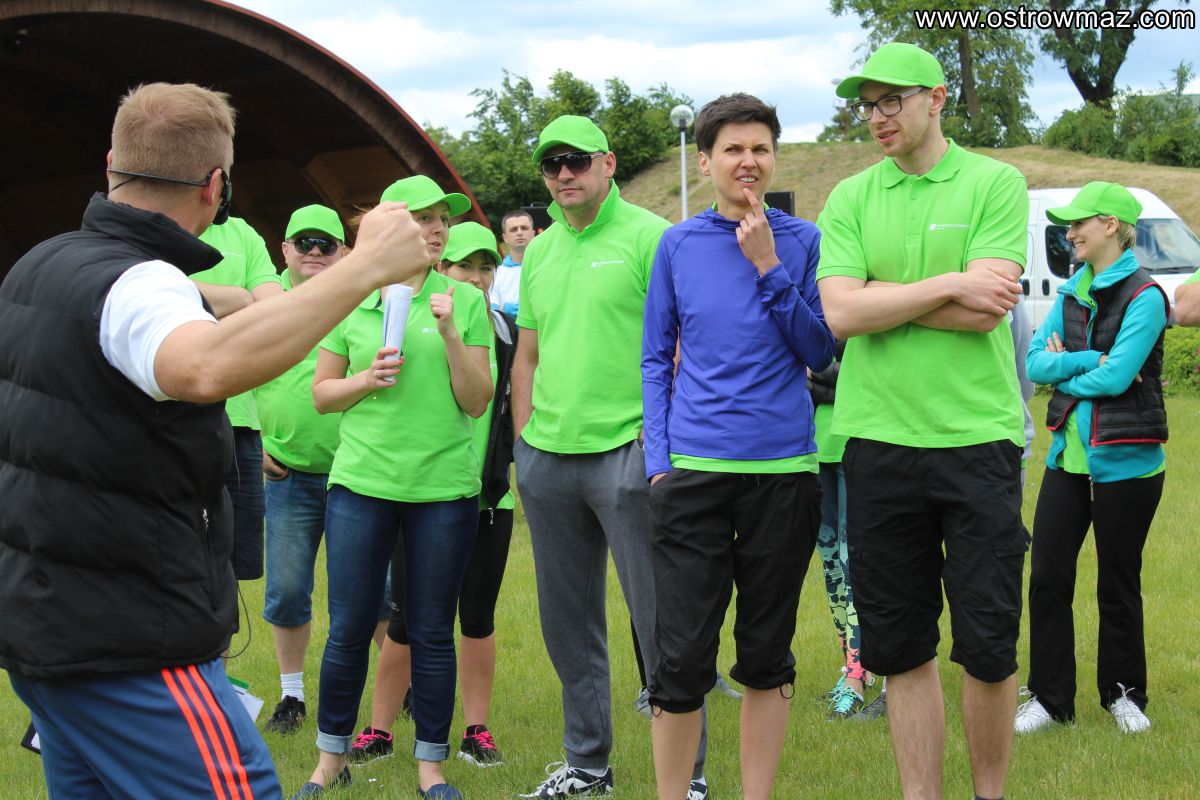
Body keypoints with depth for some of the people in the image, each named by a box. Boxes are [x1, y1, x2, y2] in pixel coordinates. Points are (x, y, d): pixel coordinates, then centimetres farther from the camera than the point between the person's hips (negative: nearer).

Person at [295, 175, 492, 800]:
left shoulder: (465, 301, 3)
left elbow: (476, 403, 0)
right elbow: (322, 394, 10)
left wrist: (451, 334, -12)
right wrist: (366, 378, -9)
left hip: (444, 486, 0)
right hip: (362, 483, 0)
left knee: (432, 632, 6)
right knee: (349, 629, 4)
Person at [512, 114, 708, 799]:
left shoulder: (649, 236, -5)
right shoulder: (540, 250, 14)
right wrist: (524, 439, 14)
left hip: (626, 452, -6)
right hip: (547, 457, 7)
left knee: (659, 620, -3)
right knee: (568, 623, 13)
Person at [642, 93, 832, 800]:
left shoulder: (803, 240, 4)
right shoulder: (679, 245, 6)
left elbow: (820, 353, 0)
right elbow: (656, 358, 10)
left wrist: (769, 267, -9)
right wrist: (659, 459, 1)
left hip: (784, 470, 0)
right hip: (693, 472, 0)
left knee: (768, 656, 9)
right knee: (682, 656, -3)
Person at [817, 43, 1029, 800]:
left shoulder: (996, 184, -1)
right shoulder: (850, 199, 7)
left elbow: (986, 311, -13)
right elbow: (841, 313, -7)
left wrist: (882, 299, -7)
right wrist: (949, 286, -11)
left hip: (978, 439, -2)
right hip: (879, 444, 3)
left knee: (989, 643, 2)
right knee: (901, 646, 9)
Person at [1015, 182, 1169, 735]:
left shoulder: (1144, 297, -12)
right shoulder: (1071, 294, 8)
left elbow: (1116, 377, -20)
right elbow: (1035, 362, 0)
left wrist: (1064, 369, -6)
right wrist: (1089, 361, -14)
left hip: (1125, 463, -6)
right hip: (1068, 456, 6)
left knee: (1118, 585, 7)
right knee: (1047, 577, 4)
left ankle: (1122, 694, 24)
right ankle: (1049, 698, 14)